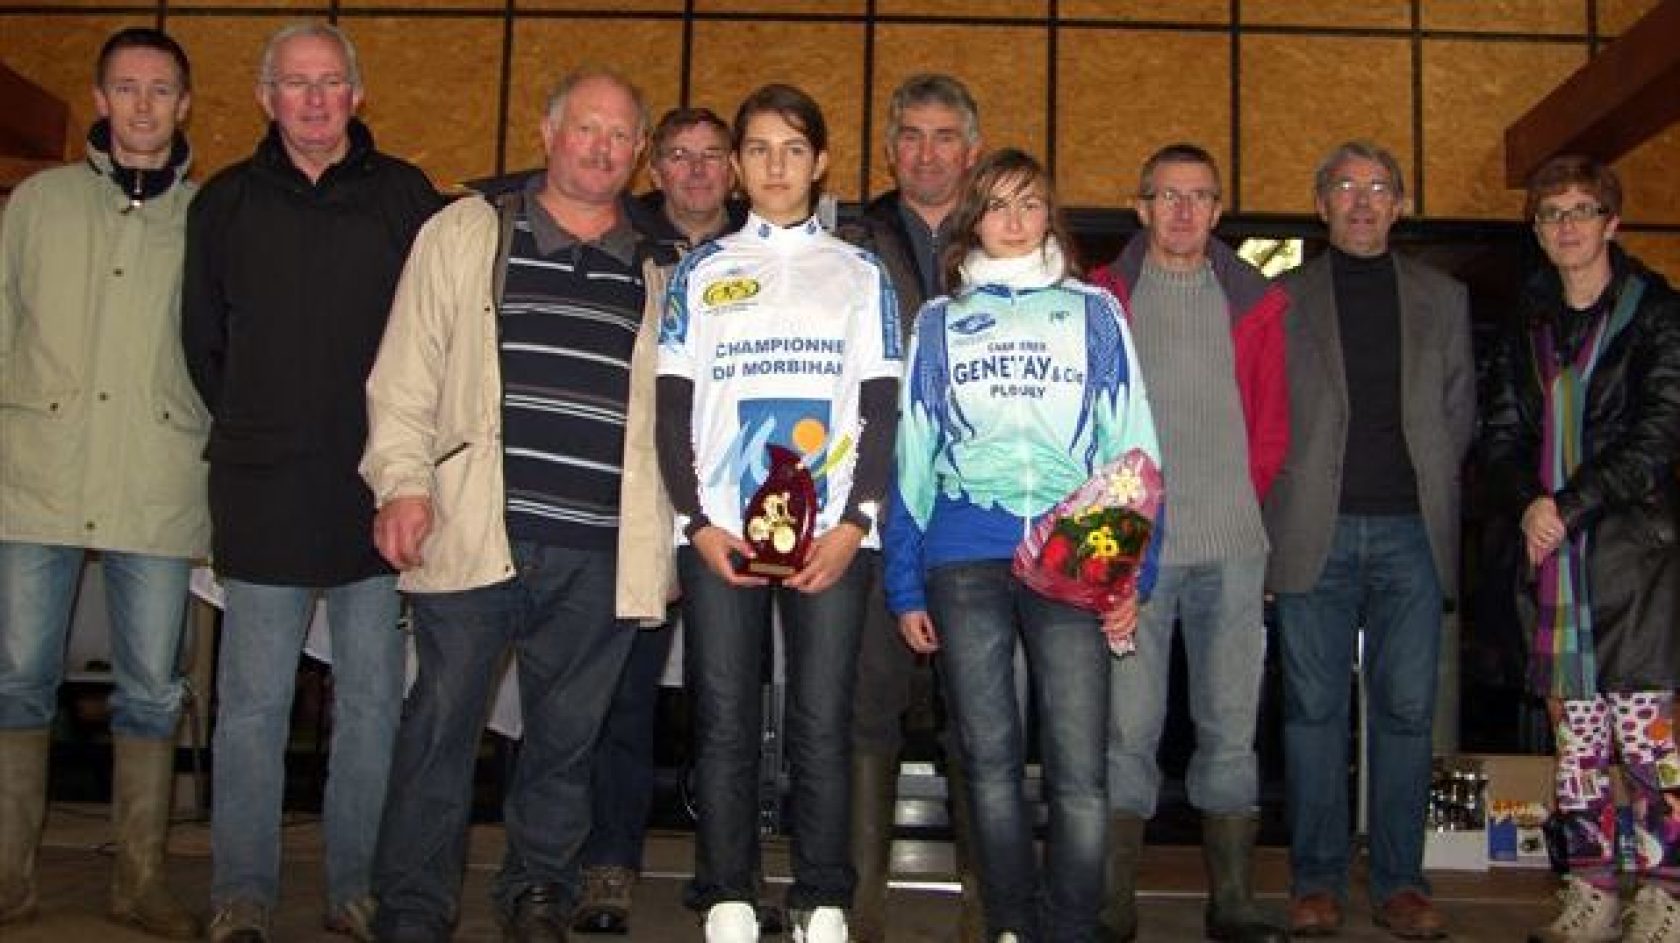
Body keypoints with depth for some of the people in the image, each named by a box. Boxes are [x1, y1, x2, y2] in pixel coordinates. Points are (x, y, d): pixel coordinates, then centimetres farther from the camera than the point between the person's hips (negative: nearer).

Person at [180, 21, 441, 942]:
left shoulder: (404, 196, 5)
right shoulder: (225, 203, 9)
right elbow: (202, 341, 15)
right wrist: (252, 432, 11)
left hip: (377, 487, 0)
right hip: (262, 494, 1)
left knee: (372, 701, 6)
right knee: (252, 703, 4)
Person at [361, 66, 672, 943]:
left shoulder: (656, 273, 14)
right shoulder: (466, 233, 8)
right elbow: (405, 374, 5)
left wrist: (675, 532, 13)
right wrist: (403, 481, -6)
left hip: (601, 552, 2)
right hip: (474, 534, -2)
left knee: (568, 733, 10)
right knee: (441, 724, 2)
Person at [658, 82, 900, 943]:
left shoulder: (859, 273, 14)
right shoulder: (701, 272, 14)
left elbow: (881, 410, 7)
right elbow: (671, 408, 8)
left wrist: (853, 524, -6)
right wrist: (699, 522, -5)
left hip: (833, 534, 0)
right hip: (717, 532, 1)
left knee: (823, 724, -2)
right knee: (723, 721, 0)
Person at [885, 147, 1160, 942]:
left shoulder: (1094, 312, 12)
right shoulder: (938, 321, 14)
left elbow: (1131, 447, 8)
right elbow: (912, 457, 12)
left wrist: (1133, 572, -1)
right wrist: (905, 584, 6)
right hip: (962, 562, 1)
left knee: (1079, 769, -6)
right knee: (990, 762, 7)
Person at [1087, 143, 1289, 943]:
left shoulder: (1255, 302, 12)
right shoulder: (1102, 298, 6)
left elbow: (1272, 423, 15)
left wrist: (1241, 501, 7)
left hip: (1231, 546, 2)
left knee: (1231, 725, 6)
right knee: (1128, 726, -1)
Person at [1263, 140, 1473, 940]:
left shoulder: (1442, 298, 15)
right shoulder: (1283, 299, 8)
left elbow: (1459, 412, 16)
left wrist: (1428, 486, 6)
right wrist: (1294, 493, -1)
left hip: (1411, 530, 2)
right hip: (1316, 533, -1)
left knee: (1407, 710, 2)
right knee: (1314, 709, 1)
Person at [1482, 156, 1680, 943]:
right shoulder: (1527, 326, 15)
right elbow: (1500, 435, 12)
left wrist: (1569, 506, -13)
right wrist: (1528, 502, -7)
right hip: (1553, 557, 4)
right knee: (1574, 734, 7)